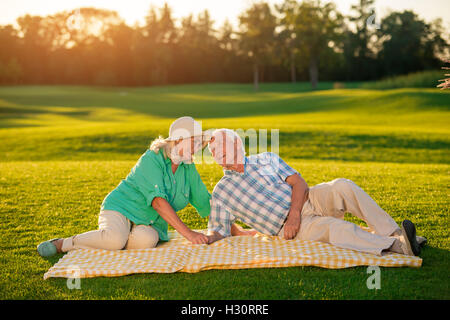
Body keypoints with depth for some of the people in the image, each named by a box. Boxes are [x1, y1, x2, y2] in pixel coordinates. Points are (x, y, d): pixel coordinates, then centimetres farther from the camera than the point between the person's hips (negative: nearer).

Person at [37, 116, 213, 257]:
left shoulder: (189, 169, 6)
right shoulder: (152, 159, -15)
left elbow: (205, 203, 16)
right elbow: (158, 201, -26)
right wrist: (187, 232, -31)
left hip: (149, 225, 5)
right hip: (121, 209, -5)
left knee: (147, 240, -33)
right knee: (116, 239, -38)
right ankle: (62, 243, -14)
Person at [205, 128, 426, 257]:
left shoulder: (266, 160, 12)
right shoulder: (222, 193, 6)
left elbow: (299, 183, 5)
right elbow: (218, 232, 7)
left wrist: (294, 214, -12)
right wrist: (207, 239, -18)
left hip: (306, 202, 4)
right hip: (288, 227, -3)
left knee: (342, 186, -26)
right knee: (335, 227, -32)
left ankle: (394, 233, -26)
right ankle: (397, 246, -42)